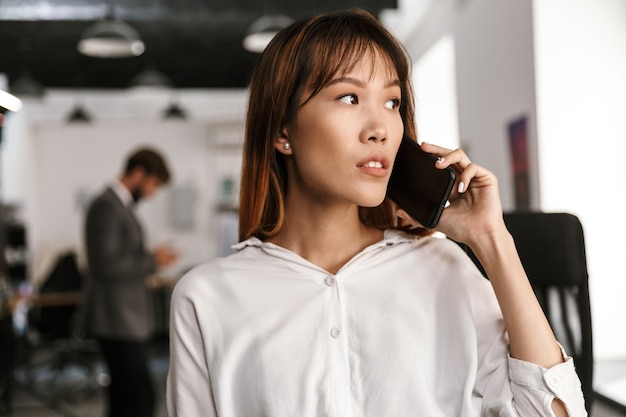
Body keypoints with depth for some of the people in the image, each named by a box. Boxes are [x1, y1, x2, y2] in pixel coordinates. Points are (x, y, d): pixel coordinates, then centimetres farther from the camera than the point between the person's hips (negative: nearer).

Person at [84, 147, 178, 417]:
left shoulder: (120, 205, 16)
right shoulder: (106, 207, -15)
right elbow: (106, 265, -22)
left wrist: (150, 258, 9)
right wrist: (152, 261, -15)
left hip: (127, 318, 10)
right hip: (118, 320, -10)